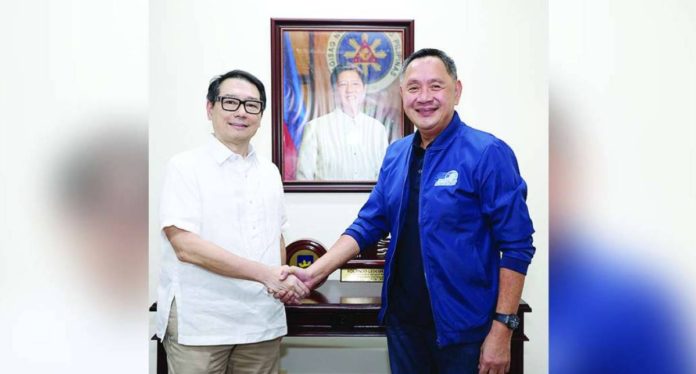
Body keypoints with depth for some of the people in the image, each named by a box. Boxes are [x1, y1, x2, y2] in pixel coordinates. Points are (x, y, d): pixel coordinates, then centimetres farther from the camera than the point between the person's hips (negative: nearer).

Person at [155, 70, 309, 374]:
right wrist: (265, 274, -20)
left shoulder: (270, 173, 10)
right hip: (199, 324, -4)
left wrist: (282, 283, 3)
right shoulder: (185, 167, -6)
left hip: (263, 323, 5)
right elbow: (185, 246, -16)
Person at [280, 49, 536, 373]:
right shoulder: (396, 155, 4)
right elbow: (368, 225, 7)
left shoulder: (488, 153, -13)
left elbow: (516, 246, -13)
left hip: (463, 328, -5)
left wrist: (502, 330, -15)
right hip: (402, 321, 5)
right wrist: (314, 273, -4)